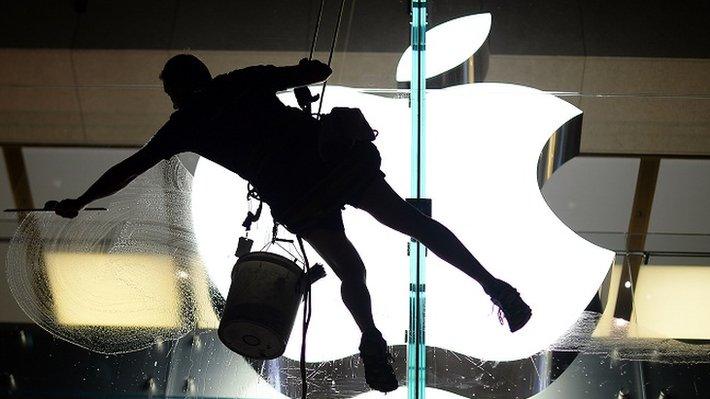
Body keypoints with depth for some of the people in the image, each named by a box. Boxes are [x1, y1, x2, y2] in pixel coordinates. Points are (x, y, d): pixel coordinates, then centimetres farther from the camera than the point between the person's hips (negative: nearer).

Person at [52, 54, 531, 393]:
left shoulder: (186, 122, 16)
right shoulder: (247, 79, 21)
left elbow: (127, 171, 23)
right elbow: (321, 71, 21)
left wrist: (79, 203, 34)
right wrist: (300, 75, 43)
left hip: (290, 192, -2)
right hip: (335, 151, 2)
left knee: (349, 270, 12)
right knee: (411, 220, 7)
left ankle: (372, 339, -10)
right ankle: (491, 283, -3)